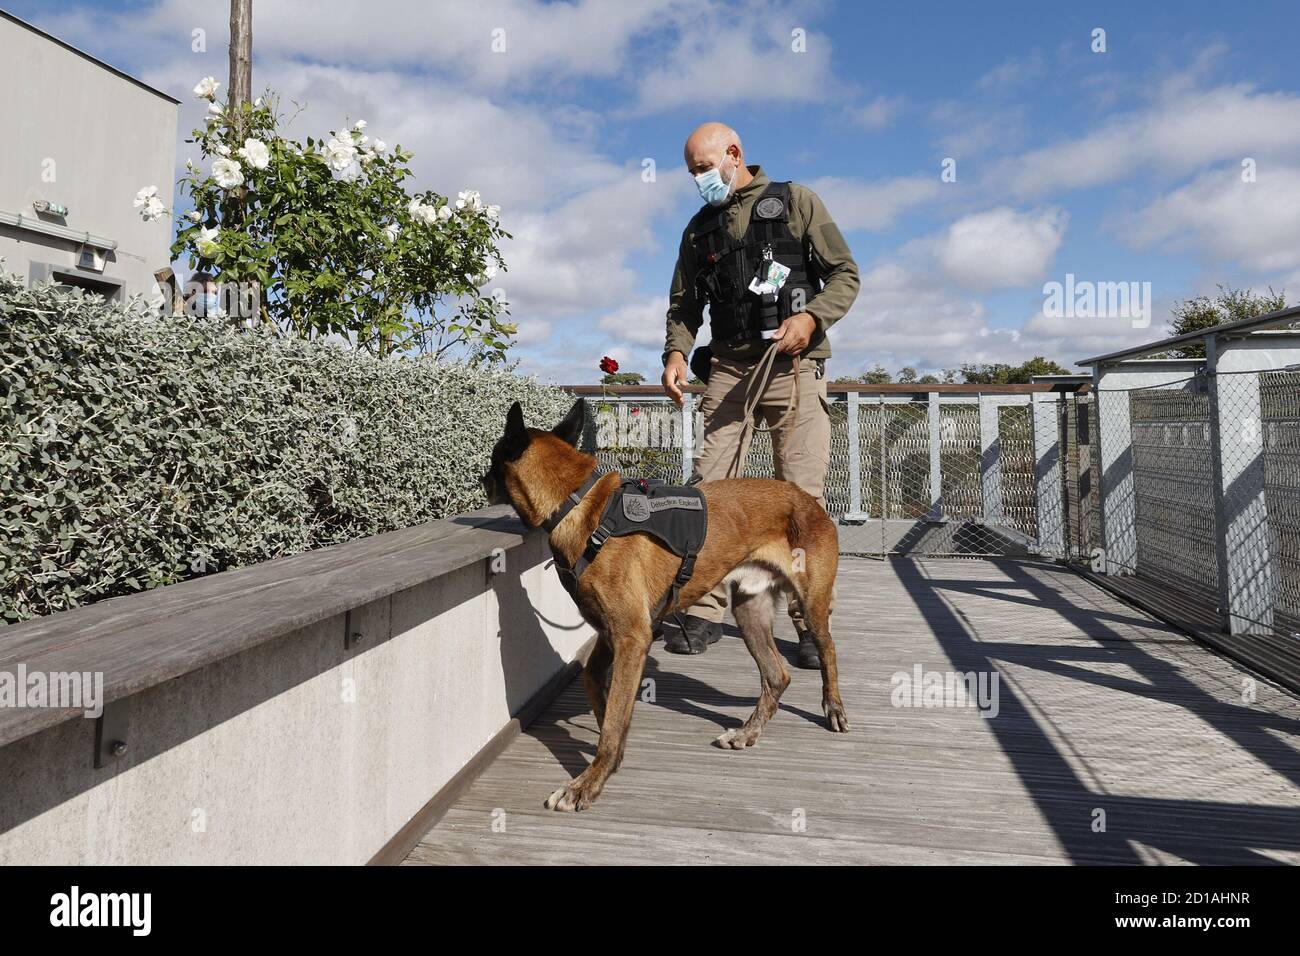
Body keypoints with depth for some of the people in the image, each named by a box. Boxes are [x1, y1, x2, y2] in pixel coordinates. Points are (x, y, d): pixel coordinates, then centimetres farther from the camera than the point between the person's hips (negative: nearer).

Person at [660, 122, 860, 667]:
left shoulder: (796, 202, 8)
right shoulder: (700, 228, 19)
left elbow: (845, 275, 5)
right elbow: (684, 304, 19)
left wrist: (812, 317, -14)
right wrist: (676, 352, 0)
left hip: (793, 365, -3)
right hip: (728, 368, 3)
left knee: (802, 494, -5)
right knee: (709, 487, -6)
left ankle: (810, 621, 4)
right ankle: (704, 611, 2)